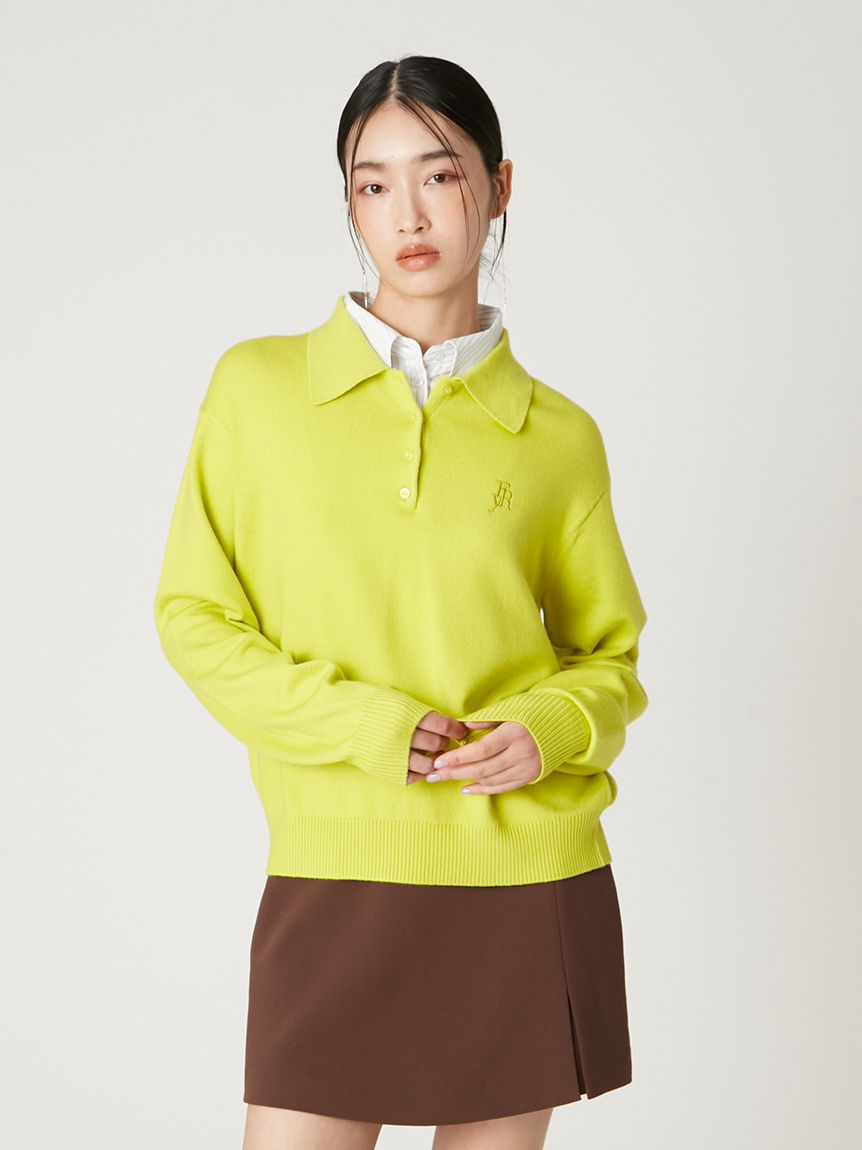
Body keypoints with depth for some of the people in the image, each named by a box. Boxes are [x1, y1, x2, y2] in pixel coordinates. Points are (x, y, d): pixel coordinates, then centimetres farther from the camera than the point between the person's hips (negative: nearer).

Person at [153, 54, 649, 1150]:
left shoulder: (559, 436, 3)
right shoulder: (257, 388, 1)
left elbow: (609, 652, 12)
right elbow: (194, 617, 2)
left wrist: (551, 730, -10)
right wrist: (360, 723, -12)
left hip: (531, 884, 1)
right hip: (337, 873, -1)